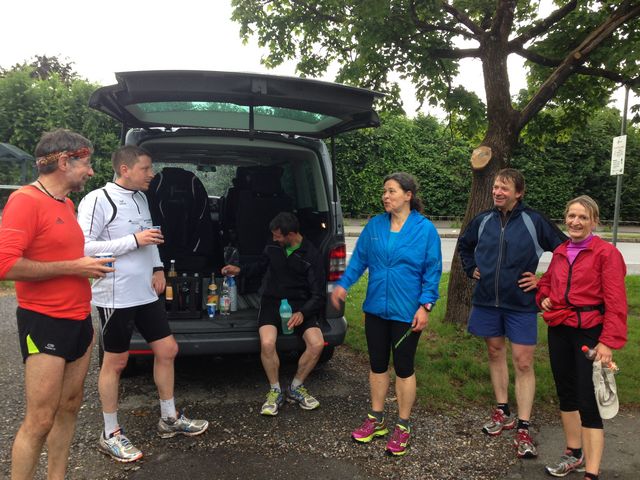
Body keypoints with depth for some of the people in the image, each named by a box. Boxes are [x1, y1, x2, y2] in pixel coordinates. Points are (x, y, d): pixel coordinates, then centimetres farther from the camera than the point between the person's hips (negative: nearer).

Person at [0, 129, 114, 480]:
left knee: (69, 407, 15)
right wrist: (72, 267, -19)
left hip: (78, 321, 9)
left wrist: (88, 264, 7)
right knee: (40, 420, -2)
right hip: (44, 323, -8)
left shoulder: (67, 204, 13)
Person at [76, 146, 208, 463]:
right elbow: (84, 247, -20)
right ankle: (110, 435, 22)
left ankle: (169, 419, 28)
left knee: (167, 350, 12)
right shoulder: (98, 200, -13)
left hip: (146, 294, 8)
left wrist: (157, 267, 7)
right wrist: (134, 240, -22)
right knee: (115, 362, 5)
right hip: (116, 297, -8)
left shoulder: (140, 198, 12)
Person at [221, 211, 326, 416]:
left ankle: (296, 388, 3)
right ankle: (275, 391, -2)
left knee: (317, 343, -25)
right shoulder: (273, 247, 6)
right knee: (267, 343, -28)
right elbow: (260, 267, 29)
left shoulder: (312, 255, -5)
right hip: (272, 300, 2)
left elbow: (318, 296, -6)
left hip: (299, 304, -1)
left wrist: (303, 313, -23)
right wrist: (240, 270, 13)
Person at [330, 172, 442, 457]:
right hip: (376, 309, 4)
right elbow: (359, 259, 6)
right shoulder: (374, 225, 2)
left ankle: (403, 427, 26)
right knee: (377, 365, 15)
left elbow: (432, 271, -7)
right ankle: (376, 420, 32)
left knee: (404, 369, 8)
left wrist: (425, 306, -13)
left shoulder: (425, 229, -8)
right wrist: (343, 284, -6)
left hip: (406, 313, -4)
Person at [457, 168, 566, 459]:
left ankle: (523, 429, 7)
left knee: (523, 363, -2)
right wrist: (471, 269, 11)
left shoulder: (534, 221, -8)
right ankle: (502, 412, 30)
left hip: (521, 304, -4)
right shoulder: (483, 221, 3)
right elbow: (464, 245, 23)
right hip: (487, 301, 4)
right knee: (495, 353, 14)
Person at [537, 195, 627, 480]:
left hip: (590, 333, -7)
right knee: (566, 393, 16)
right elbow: (546, 282, 27)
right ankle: (574, 454, 34)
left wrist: (608, 341, -21)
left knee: (588, 403, -6)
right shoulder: (559, 252, 9)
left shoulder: (606, 253, -10)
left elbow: (616, 303, -15)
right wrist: (543, 297, 5)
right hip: (559, 330, 7)